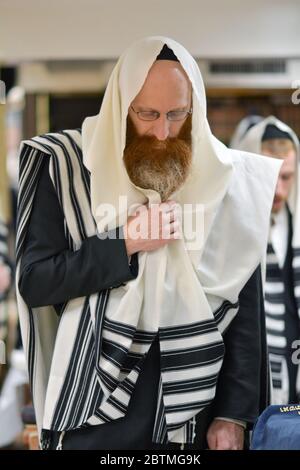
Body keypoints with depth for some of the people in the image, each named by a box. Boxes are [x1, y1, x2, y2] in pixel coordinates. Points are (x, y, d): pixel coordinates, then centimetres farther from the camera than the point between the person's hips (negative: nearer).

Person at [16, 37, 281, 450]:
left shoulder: (226, 181, 0)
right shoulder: (65, 166, -5)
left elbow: (245, 309, 2)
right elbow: (33, 282, -7)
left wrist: (234, 412, -2)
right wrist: (125, 244, -16)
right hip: (91, 407, -1)